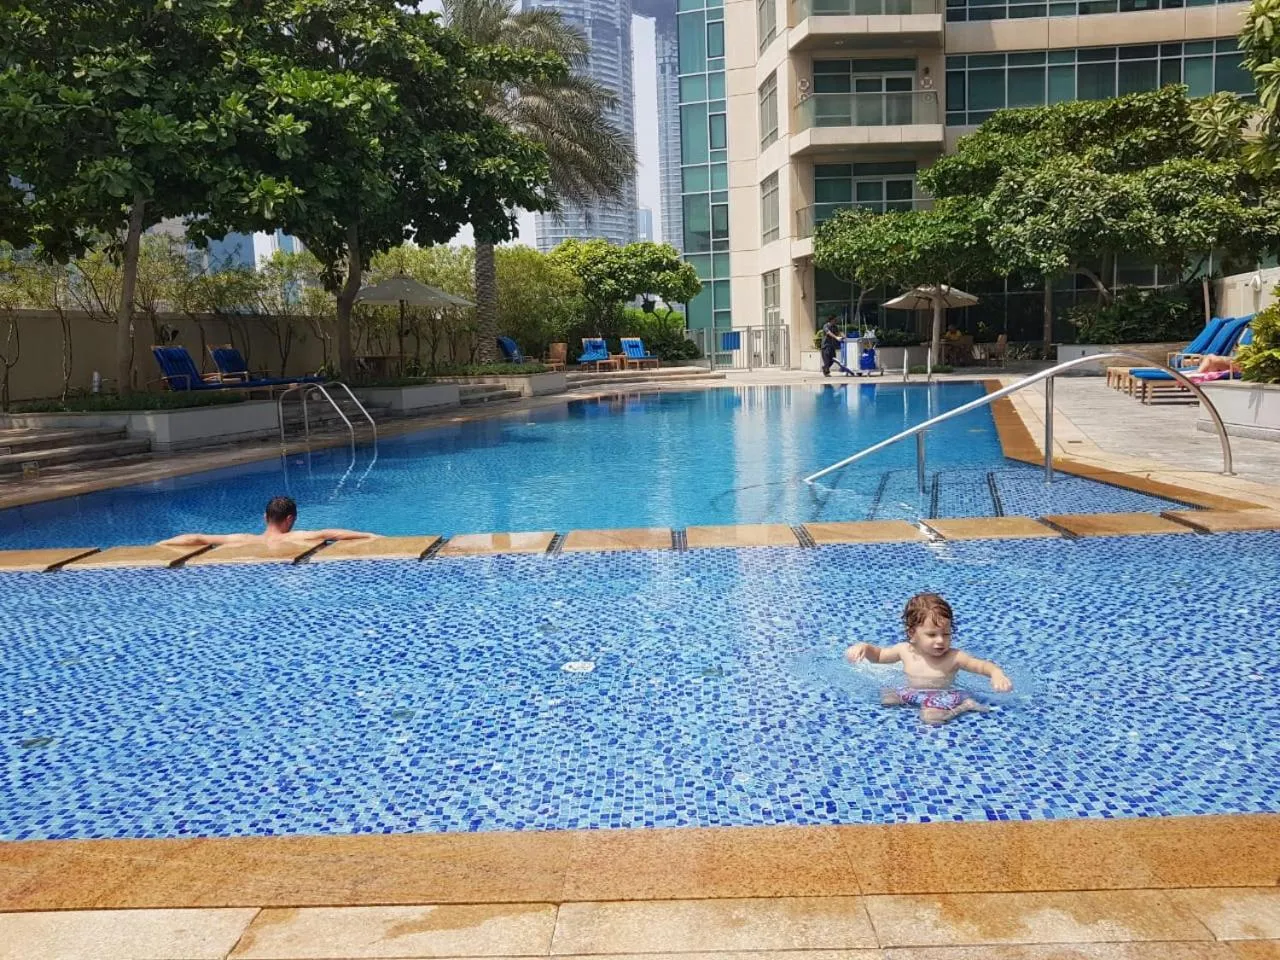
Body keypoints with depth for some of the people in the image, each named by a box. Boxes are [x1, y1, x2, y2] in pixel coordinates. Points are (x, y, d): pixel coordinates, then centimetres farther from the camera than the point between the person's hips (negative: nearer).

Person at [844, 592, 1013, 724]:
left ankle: (965, 705, -10)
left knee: (930, 716, -33)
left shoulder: (954, 657, -19)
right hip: (912, 693, 6)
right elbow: (878, 655, 8)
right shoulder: (905, 651, -8)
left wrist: (996, 674, -44)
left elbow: (983, 665, -20)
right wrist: (864, 648, -14)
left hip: (942, 695, -6)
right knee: (885, 699, -3)